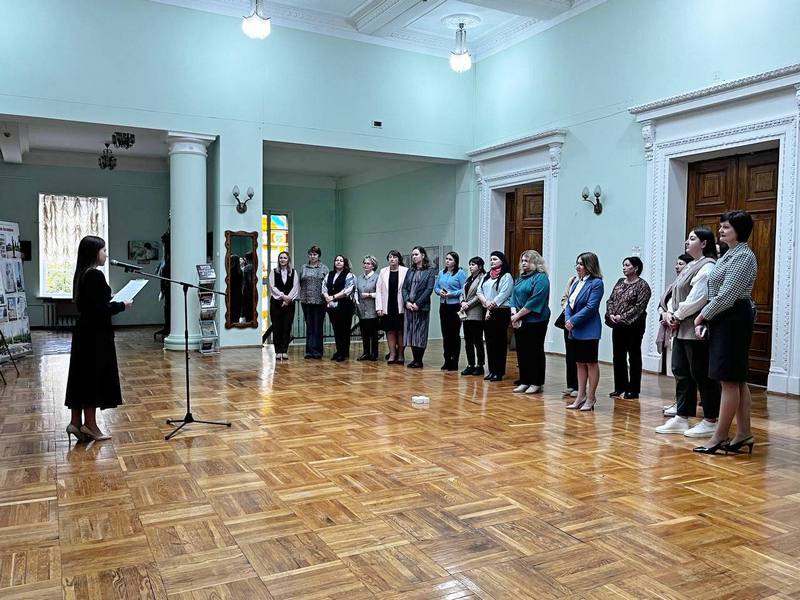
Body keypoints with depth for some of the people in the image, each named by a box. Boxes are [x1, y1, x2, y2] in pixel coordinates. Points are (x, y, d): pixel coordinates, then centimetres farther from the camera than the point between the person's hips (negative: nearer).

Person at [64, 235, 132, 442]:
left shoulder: (82, 274, 11)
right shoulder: (96, 275, -17)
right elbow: (101, 310, -21)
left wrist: (113, 303, 11)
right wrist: (122, 305, -7)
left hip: (84, 332, 9)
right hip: (96, 334, -9)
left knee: (82, 376, 12)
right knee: (95, 377, 0)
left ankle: (76, 422, 18)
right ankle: (90, 424, 8)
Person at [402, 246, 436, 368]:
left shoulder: (430, 271, 0)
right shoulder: (410, 271, 15)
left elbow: (429, 289, -8)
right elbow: (404, 288, 10)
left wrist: (418, 304, -14)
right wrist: (407, 302, -6)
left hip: (422, 307, -5)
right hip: (409, 307, 5)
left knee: (420, 334, -2)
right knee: (411, 333, 6)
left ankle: (419, 360, 5)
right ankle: (415, 359, 14)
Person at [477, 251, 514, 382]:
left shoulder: (506, 276, -4)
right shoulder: (486, 276, 18)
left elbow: (503, 294, -14)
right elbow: (479, 291, 9)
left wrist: (492, 305, -16)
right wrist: (486, 302, -9)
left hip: (501, 312, -7)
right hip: (487, 312, 7)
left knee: (499, 343, -3)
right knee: (489, 342, 9)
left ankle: (499, 372, 2)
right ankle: (492, 370, 16)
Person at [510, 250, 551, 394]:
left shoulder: (541, 278, -10)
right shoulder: (521, 278, 14)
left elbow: (535, 301, -18)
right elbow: (514, 296, 12)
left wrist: (519, 315, -16)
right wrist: (514, 311, -6)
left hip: (535, 322, -7)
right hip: (519, 322, 8)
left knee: (535, 352, 1)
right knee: (521, 352, 11)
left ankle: (536, 383, 10)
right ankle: (524, 382, 21)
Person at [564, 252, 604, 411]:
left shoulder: (596, 283, -11)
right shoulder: (576, 282, 12)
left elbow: (591, 307, -17)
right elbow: (569, 304, 11)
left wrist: (573, 320, -17)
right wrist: (567, 319, -6)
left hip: (588, 330, -8)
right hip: (575, 330, 8)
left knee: (591, 363, 3)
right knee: (580, 363, 13)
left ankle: (591, 398, 12)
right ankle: (581, 396, 22)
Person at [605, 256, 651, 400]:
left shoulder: (642, 285, -7)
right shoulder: (620, 282, 13)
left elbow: (639, 307, -15)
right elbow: (610, 300, 10)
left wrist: (622, 317, -19)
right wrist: (611, 314, -7)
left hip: (633, 326, -6)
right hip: (618, 326, 6)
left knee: (634, 358, 3)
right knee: (618, 357, 10)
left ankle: (633, 390, 10)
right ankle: (620, 387, 20)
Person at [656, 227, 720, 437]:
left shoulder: (707, 267, -12)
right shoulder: (690, 267, 18)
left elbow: (697, 299, -21)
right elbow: (675, 294, 17)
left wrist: (677, 316, -12)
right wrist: (669, 312, 1)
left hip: (697, 331, -10)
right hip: (681, 330, 10)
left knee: (702, 375, -1)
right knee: (681, 373, 12)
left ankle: (710, 422, 10)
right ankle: (681, 419, 20)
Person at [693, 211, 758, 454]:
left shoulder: (743, 256, -13)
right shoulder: (729, 255, 18)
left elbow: (726, 296, -20)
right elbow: (716, 294, 18)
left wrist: (703, 315, -9)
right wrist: (704, 319, 8)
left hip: (734, 319, -10)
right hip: (725, 320, 10)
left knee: (729, 380, -5)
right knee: (737, 380, 11)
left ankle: (719, 437, 0)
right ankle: (744, 434, 17)